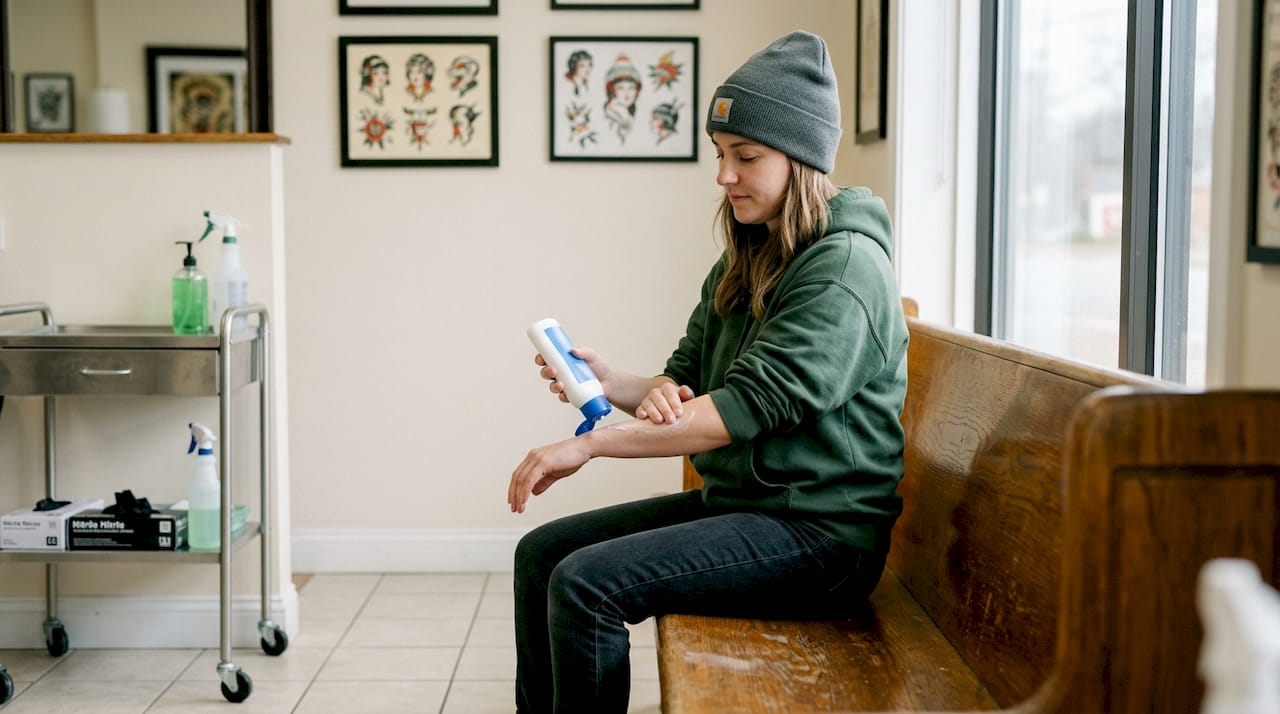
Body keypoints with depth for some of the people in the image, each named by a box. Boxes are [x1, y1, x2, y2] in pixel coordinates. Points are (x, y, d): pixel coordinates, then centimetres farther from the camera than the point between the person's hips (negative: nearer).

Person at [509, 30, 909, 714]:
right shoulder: (744, 263, 13)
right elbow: (685, 382, 10)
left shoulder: (846, 266, -16)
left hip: (817, 532, -9)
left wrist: (591, 444, -22)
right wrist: (611, 382, -13)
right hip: (734, 502, 9)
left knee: (585, 583, -22)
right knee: (540, 552, 5)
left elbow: (751, 406, -23)